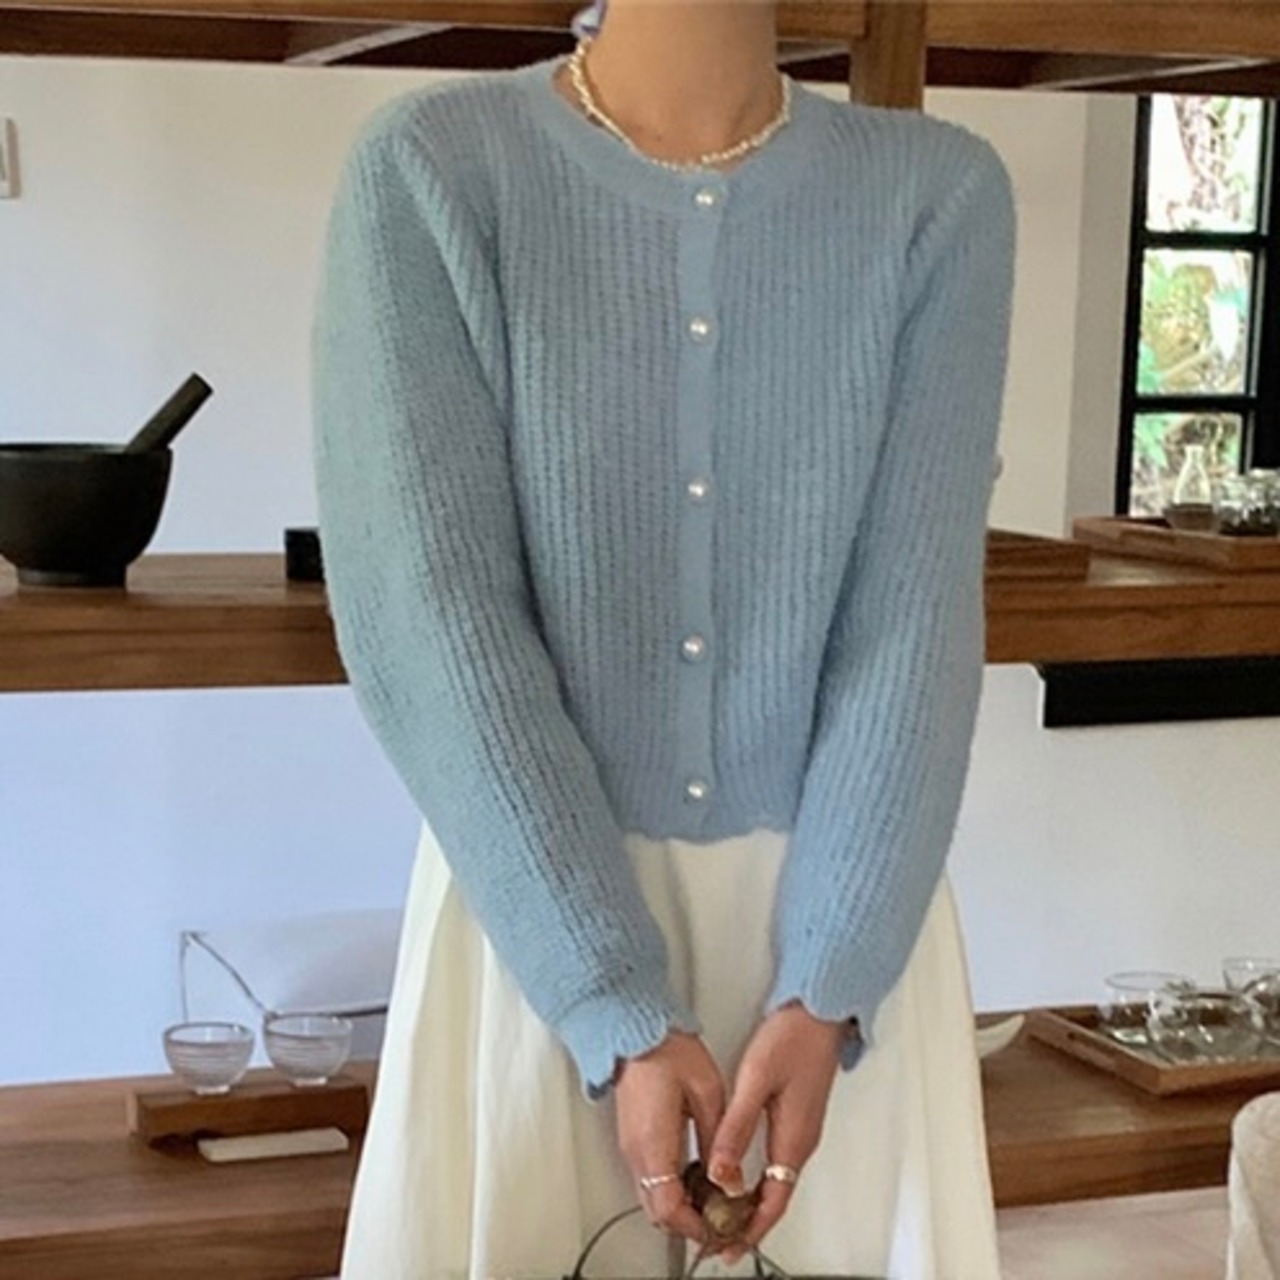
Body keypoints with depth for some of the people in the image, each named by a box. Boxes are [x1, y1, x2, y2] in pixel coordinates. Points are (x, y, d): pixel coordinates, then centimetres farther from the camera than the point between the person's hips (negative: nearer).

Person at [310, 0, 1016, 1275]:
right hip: (537, 909, -1)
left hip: (840, 906, 2)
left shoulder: (940, 196, -4)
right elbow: (428, 617, -14)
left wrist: (826, 991, -15)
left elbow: (916, 617, -8)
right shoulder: (427, 170, -10)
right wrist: (617, 1013, -17)